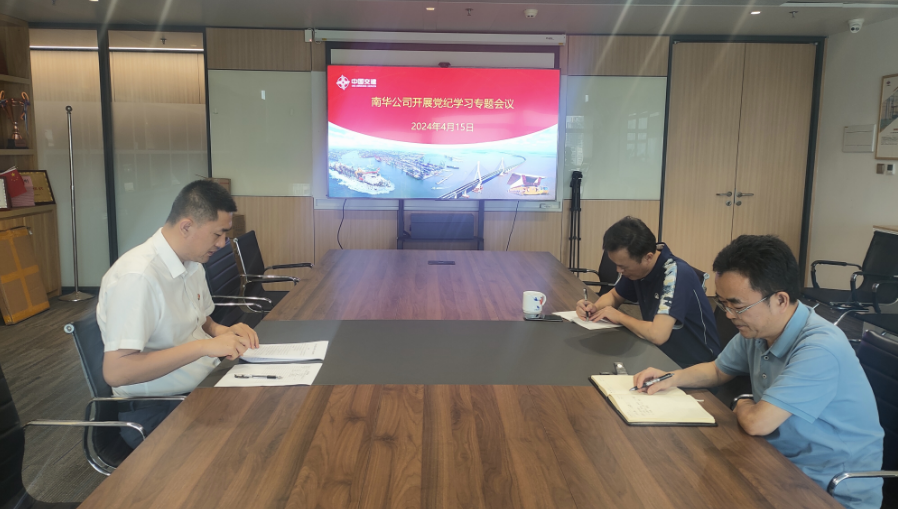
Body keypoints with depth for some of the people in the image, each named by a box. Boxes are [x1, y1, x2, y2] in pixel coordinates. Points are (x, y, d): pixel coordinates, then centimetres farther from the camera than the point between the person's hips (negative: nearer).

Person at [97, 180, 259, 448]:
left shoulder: (192, 264, 6)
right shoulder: (137, 276, -21)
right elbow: (116, 371, -26)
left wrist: (220, 331, -1)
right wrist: (204, 346, -28)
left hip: (203, 382, 8)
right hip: (157, 409, -8)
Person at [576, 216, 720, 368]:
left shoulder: (676, 274, -27)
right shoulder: (635, 265, -4)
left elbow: (657, 334, -37)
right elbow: (614, 296, 15)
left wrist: (620, 317, -19)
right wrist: (595, 307, -7)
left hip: (695, 364, -7)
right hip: (664, 353, 7)